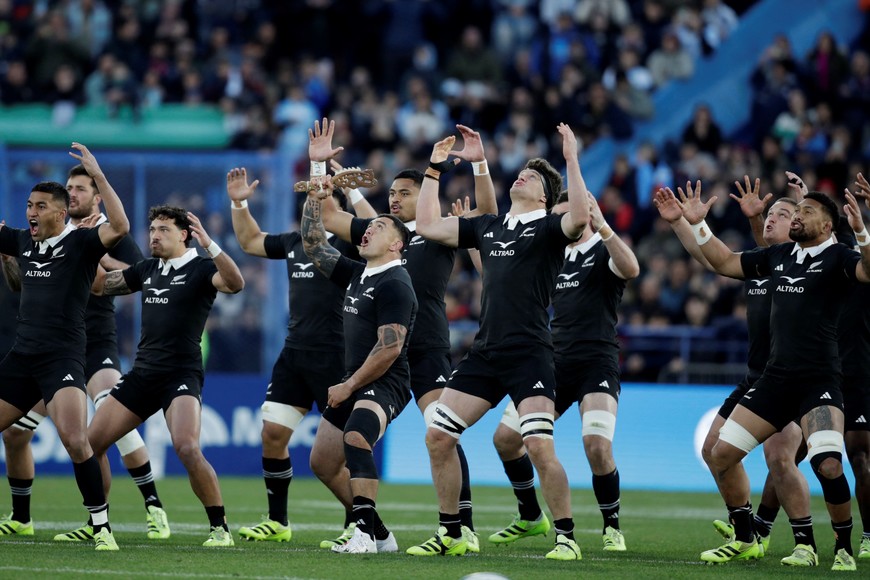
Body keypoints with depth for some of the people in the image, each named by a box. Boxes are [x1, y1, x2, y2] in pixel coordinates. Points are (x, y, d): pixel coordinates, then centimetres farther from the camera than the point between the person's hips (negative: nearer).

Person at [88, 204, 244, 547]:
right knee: (91, 443, 3)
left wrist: (208, 245, -35)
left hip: (181, 375, -7)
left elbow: (235, 283, -25)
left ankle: (220, 528, -16)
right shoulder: (147, 270, 14)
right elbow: (100, 284, 23)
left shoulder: (200, 269, -6)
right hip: (143, 374, 7)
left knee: (187, 449, -28)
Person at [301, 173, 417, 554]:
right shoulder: (357, 275, 14)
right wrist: (315, 200, 13)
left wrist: (348, 387, -15)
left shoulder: (394, 284, -13)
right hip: (354, 382, 10)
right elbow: (314, 247, 24)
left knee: (355, 439, -34)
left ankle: (365, 532, -35)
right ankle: (377, 534, 19)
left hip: (384, 384, -10)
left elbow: (389, 349, -20)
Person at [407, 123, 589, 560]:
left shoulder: (547, 228, 0)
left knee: (540, 447, -18)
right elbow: (427, 225, 21)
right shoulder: (488, 227, 17)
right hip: (484, 354, 7)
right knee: (437, 438, 4)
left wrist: (571, 160, -21)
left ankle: (566, 538, -6)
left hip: (528, 355, -7)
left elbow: (579, 217, -23)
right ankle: (450, 535, 15)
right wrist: (434, 168, 19)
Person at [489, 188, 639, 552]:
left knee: (597, 446, -23)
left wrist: (603, 227, -36)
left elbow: (631, 269, -26)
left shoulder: (602, 251, -4)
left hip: (596, 362, -7)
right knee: (505, 437, 2)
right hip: (555, 361, 7)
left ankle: (611, 526, -2)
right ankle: (530, 518, 20)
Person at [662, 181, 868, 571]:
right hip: (776, 378, 7)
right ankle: (744, 540, 22)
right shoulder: (778, 256, 14)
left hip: (819, 382, -7)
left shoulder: (836, 258, -5)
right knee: (723, 452, 6)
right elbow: (725, 262, 25)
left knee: (828, 465, -25)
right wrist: (697, 226, 16)